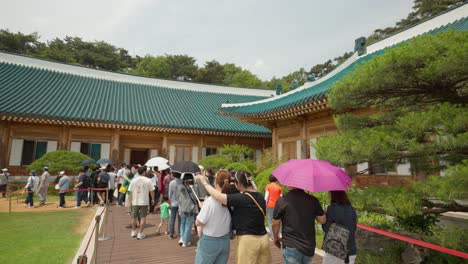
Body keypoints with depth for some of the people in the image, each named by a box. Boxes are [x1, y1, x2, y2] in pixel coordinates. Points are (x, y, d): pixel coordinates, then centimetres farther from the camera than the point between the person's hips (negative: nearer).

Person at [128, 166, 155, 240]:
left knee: (134, 217, 18)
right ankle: (140, 233, 8)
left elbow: (130, 191, 3)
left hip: (135, 202, 3)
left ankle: (133, 232, 33)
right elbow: (151, 191, -1)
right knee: (143, 217, 7)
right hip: (144, 202, -3)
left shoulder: (133, 180, -1)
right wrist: (153, 199, 13)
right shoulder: (148, 180, -7)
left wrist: (131, 200, 15)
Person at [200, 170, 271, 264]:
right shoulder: (260, 196, 4)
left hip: (248, 240, -7)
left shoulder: (241, 198, -19)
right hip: (263, 238, 7)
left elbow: (219, 196, -25)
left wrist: (205, 183, -11)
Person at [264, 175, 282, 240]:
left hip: (270, 205, -2)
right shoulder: (279, 187, 5)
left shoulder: (268, 186, -1)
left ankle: (272, 236, 3)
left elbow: (266, 196, -7)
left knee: (270, 221, 4)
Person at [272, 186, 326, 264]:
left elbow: (275, 224, -4)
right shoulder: (313, 200, -6)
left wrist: (276, 238, 13)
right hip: (309, 247, 4)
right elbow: (323, 220, 5)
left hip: (291, 247, -4)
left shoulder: (282, 201, -14)